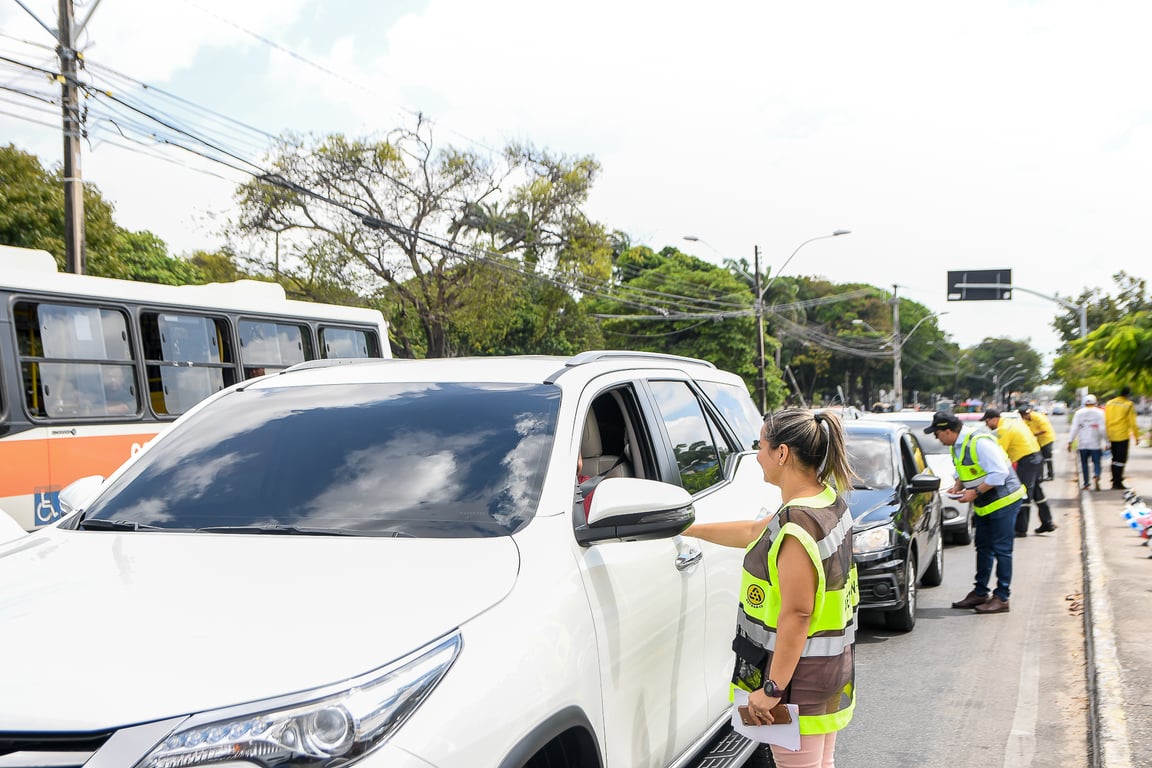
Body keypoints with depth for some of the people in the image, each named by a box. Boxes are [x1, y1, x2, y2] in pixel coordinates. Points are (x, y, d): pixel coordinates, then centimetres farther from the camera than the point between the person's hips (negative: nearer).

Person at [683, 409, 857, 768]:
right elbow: (755, 532, 18)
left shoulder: (798, 524, -26)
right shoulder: (830, 502, 5)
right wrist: (690, 528, 24)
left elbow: (796, 614, -26)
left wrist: (772, 687, -22)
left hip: (799, 672, -10)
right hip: (832, 663, 10)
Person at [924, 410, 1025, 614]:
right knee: (983, 547, 14)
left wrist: (975, 492, -24)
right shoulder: (957, 446, 5)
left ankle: (1002, 597, 1)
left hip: (1003, 501, -10)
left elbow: (999, 473, -27)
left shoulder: (979, 443, -24)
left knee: (1001, 549, -5)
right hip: (985, 505, 10)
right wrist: (958, 486, 1)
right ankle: (980, 593, 23)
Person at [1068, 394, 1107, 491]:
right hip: (1096, 443, -1)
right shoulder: (1099, 412, -2)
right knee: (1096, 462, 5)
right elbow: (1102, 428, -6)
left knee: (1084, 463, 10)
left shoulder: (1078, 413, 2)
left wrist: (1070, 441, 0)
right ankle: (1096, 476, -23)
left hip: (1082, 444, 1)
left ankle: (1085, 484, 9)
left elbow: (1074, 428, -1)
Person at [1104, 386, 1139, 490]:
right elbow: (1132, 422, -11)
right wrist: (1137, 436, -3)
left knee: (1115, 458, 16)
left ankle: (1115, 481, 20)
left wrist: (1107, 435, 17)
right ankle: (1118, 483, -5)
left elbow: (1105, 420, 10)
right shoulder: (1129, 405, -8)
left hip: (1111, 435, 6)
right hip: (1123, 436, -6)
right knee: (1121, 459, -2)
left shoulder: (1109, 403, 8)